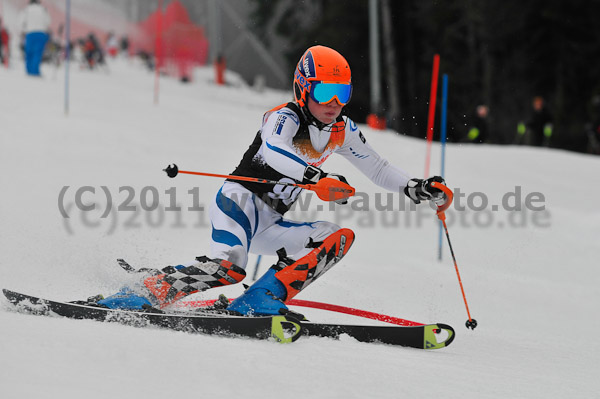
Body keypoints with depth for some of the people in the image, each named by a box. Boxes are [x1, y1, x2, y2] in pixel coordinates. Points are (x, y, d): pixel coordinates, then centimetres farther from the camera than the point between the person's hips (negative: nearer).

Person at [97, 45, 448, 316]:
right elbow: (272, 151, -36)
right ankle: (148, 291, -24)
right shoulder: (285, 117, -13)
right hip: (239, 200, -8)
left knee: (339, 238, -8)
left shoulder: (342, 131, 9)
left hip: (268, 226, 8)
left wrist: (417, 189, 6)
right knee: (230, 267, -33)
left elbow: (377, 168, 21)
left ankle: (260, 300, -19)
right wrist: (317, 178, -50)